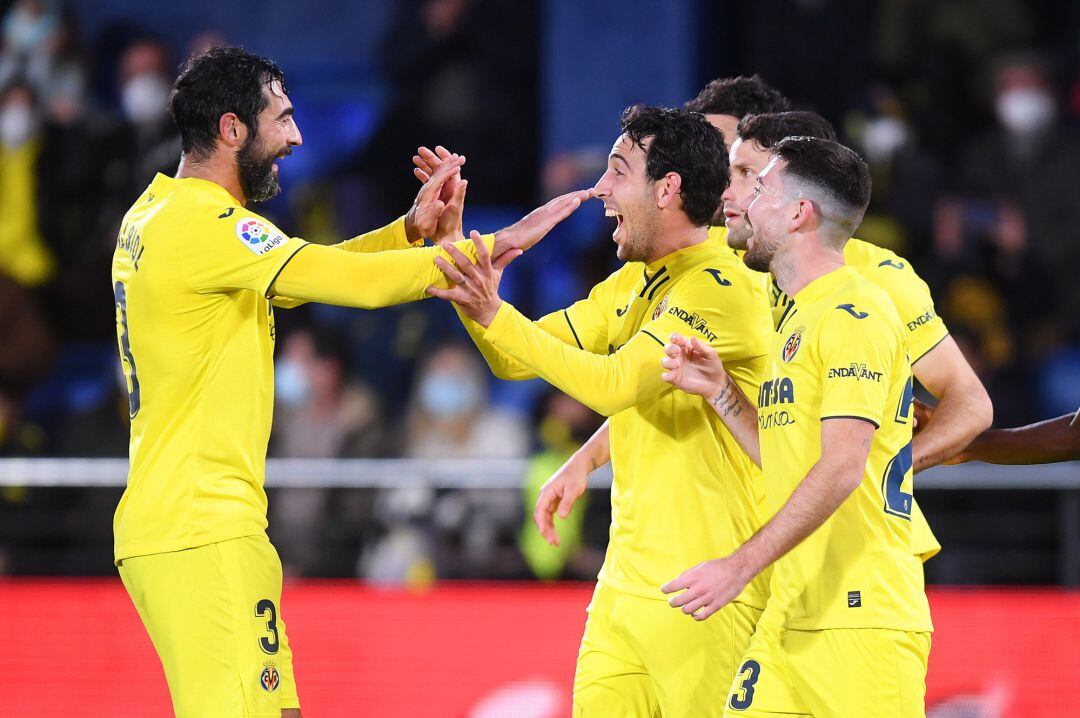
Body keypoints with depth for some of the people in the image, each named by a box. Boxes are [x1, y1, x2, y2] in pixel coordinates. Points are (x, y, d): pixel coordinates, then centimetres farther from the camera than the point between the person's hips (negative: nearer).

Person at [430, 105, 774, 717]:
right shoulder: (631, 283, 14)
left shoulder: (720, 288, -15)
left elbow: (613, 383, -26)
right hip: (627, 577, 8)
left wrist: (495, 316, -27)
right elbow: (517, 360, 15)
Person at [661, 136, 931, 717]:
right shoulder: (799, 320, 21)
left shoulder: (853, 314, -10)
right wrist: (718, 391, 12)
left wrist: (742, 565, -24)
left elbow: (841, 468, -20)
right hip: (790, 619, 9)